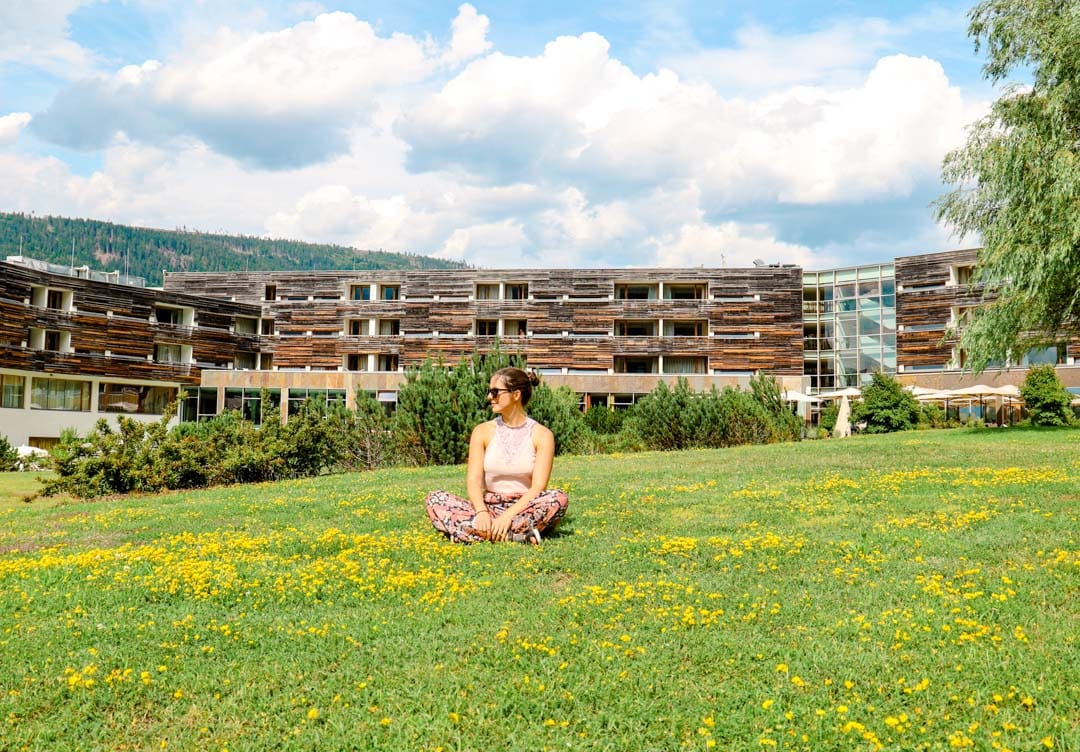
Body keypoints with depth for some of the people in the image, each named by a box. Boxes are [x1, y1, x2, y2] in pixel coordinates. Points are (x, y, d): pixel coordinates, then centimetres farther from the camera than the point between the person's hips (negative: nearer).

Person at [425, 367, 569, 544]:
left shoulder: (541, 435, -1)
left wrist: (508, 515, -26)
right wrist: (481, 512, -24)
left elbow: (538, 486, -11)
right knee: (435, 499, -21)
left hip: (525, 508, -2)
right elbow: (473, 480, -3)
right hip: (489, 507, 2)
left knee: (558, 498, -33)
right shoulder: (483, 432, 6)